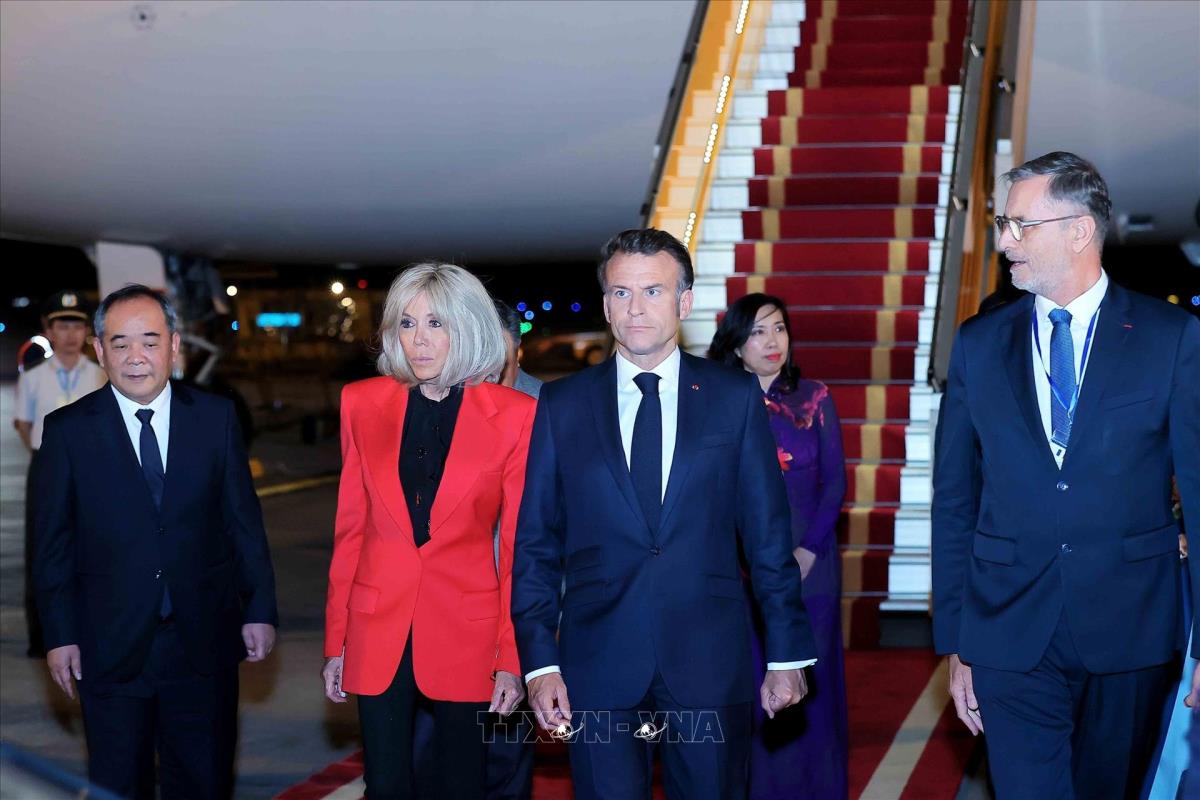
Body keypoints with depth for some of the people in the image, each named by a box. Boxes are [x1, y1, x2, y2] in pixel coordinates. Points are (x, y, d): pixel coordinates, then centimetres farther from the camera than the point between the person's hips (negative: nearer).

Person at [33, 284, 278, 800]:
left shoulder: (216, 418, 1)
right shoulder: (67, 430, -3)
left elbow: (244, 521, 3)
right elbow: (53, 542, 0)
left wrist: (260, 610, 1)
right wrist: (59, 636, -3)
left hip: (204, 639, 1)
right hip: (110, 646, -1)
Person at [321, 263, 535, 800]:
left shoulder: (514, 416, -6)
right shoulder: (363, 403, 2)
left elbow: (520, 545, -3)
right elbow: (350, 528, 7)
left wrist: (512, 657, -6)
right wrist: (335, 641, 5)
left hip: (466, 631, -2)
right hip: (379, 629, 2)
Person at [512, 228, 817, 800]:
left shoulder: (736, 398, 3)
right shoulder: (561, 406, 5)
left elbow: (768, 533, 4)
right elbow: (536, 545, 4)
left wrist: (787, 654, 3)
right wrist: (540, 662, -3)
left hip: (711, 663, 0)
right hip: (599, 667, 0)